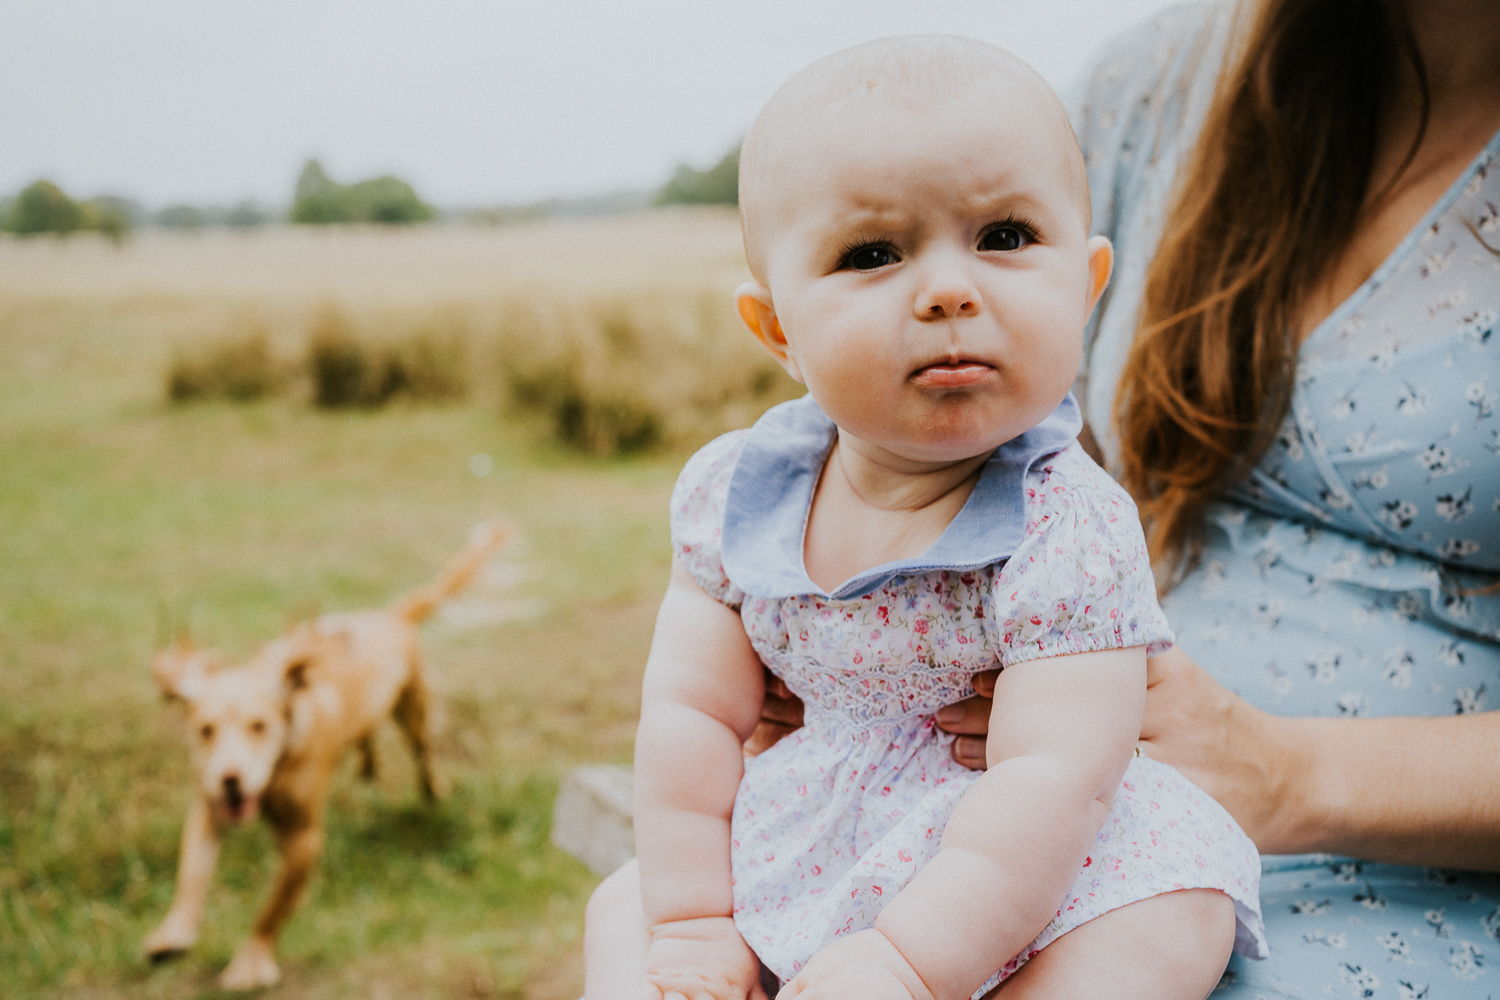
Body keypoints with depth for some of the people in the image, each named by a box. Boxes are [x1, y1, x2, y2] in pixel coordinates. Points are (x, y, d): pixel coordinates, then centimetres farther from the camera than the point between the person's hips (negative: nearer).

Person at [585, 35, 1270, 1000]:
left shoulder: (1068, 531, -24)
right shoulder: (734, 495, -9)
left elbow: (1054, 780, -30)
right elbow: (693, 715, -4)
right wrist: (693, 921, -7)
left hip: (1027, 870, -4)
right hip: (799, 847, 4)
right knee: (623, 911, 2)